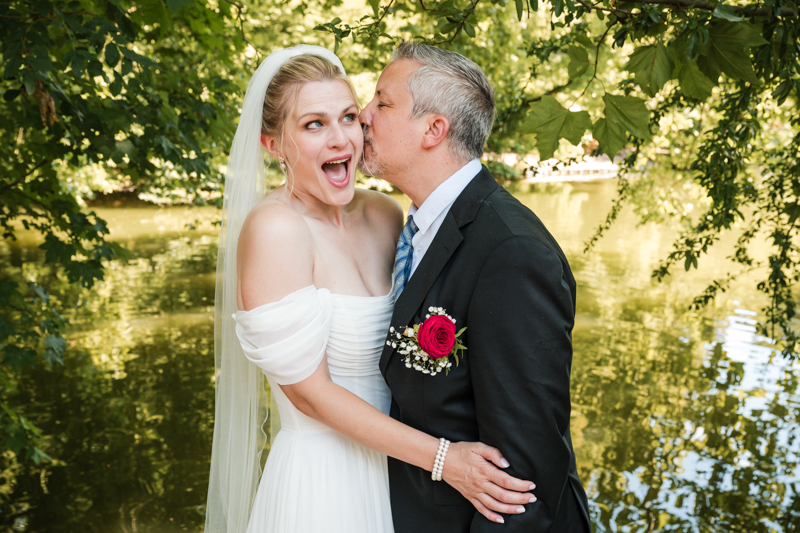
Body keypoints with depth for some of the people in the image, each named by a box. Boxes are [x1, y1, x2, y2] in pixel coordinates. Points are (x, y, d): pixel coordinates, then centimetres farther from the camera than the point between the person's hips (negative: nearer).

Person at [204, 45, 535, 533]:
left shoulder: (385, 214, -1)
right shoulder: (273, 230, -21)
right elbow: (307, 391, -19)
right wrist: (440, 456, -20)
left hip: (390, 468, 7)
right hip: (322, 486, -6)